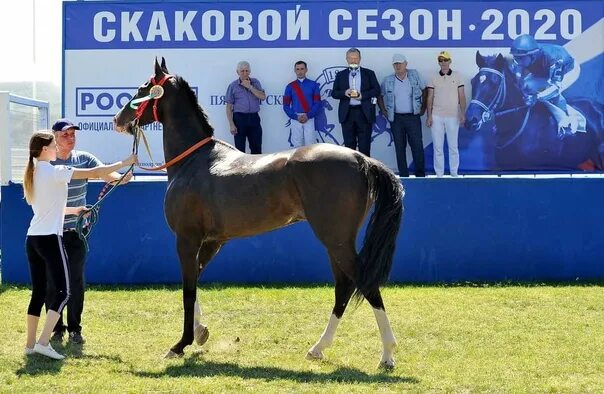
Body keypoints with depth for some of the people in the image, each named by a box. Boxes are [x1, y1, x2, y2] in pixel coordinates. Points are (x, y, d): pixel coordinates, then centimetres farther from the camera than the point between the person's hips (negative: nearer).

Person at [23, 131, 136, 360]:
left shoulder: (32, 174, 12)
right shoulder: (55, 172, -12)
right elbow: (95, 173, -12)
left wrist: (71, 210, 30)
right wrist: (125, 163, -3)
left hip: (32, 238, 8)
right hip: (50, 238, -8)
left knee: (38, 292, 12)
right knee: (63, 292, -4)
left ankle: (30, 344, 12)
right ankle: (43, 342, -15)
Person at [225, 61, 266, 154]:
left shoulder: (255, 82, 8)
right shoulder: (233, 86, 2)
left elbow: (263, 96, -7)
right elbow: (229, 107, 1)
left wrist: (250, 87, -11)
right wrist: (231, 124, -7)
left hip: (254, 118, 2)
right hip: (239, 118, -2)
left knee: (257, 148, 6)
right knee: (240, 149, 1)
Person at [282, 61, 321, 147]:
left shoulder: (313, 85, 7)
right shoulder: (290, 86, 8)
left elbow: (317, 103, 2)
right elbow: (286, 105, 6)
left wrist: (308, 116, -10)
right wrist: (296, 117, -7)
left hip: (309, 118, -1)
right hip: (295, 119, 1)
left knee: (310, 145, -6)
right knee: (297, 145, 0)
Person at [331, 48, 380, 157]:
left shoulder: (369, 74, 10)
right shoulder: (340, 75, 13)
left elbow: (377, 90, 3)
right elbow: (334, 93, 8)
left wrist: (363, 95, -12)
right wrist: (344, 93, -12)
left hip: (364, 113, -1)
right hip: (347, 113, 1)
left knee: (364, 144, -2)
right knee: (349, 144, 3)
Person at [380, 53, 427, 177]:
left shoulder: (414, 75, 1)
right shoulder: (388, 81, 3)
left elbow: (424, 90, 9)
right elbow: (379, 95, 13)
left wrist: (423, 107, 5)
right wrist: (383, 110, 6)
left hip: (413, 117, -1)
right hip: (396, 118, 1)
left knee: (417, 145, -4)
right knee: (400, 147, 4)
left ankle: (420, 173, 4)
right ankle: (403, 175, 10)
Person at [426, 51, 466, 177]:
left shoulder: (457, 76, 4)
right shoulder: (434, 78, 6)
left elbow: (461, 97, 2)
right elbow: (430, 98, 5)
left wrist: (462, 113, -8)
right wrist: (429, 116, -2)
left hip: (453, 116, -1)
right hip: (437, 117, 1)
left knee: (453, 146, 1)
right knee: (437, 147, 2)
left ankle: (454, 173, 9)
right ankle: (439, 174, 7)